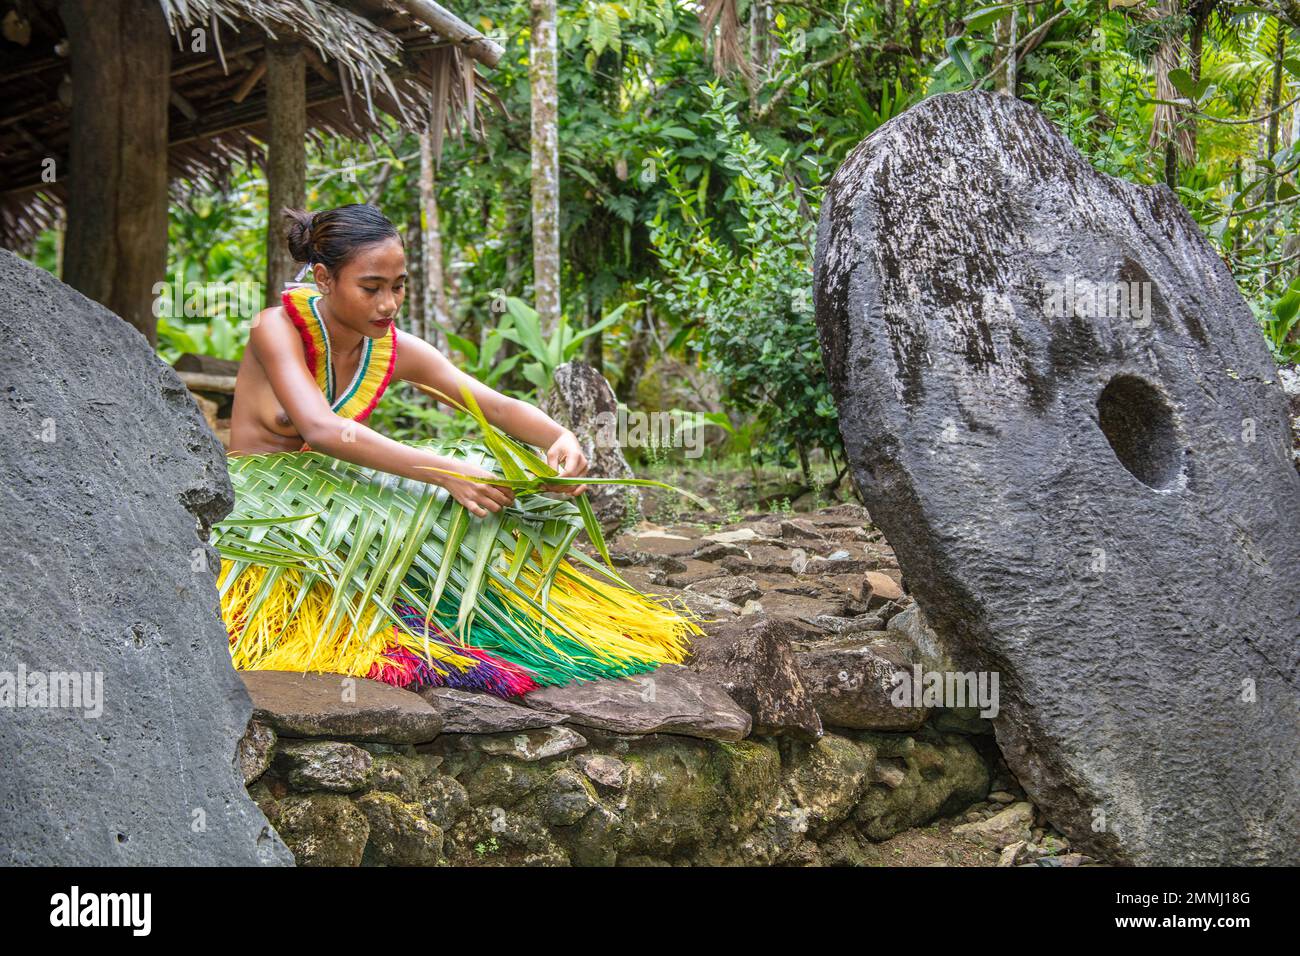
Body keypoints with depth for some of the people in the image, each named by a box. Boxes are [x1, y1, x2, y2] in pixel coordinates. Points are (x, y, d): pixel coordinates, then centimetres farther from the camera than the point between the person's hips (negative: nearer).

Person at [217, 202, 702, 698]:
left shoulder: (396, 349, -1)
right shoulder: (277, 328, -17)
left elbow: (501, 407, -2)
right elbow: (322, 430, -32)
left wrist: (562, 438, -25)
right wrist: (446, 473, -39)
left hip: (342, 497, 6)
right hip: (262, 506, -6)